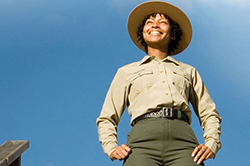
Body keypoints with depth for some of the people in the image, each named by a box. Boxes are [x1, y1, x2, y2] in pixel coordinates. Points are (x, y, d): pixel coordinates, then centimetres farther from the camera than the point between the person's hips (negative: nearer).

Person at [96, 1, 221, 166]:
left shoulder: (188, 71, 30)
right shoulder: (127, 72, 28)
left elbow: (209, 114, 25)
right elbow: (106, 119, 23)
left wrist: (211, 145, 5)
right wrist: (112, 148, 4)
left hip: (183, 141, 1)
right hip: (143, 140, 0)